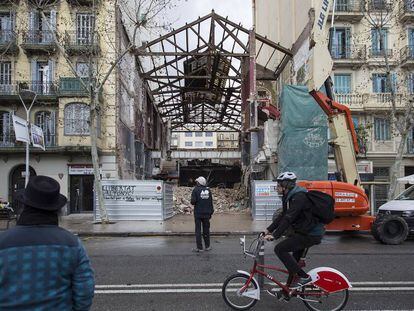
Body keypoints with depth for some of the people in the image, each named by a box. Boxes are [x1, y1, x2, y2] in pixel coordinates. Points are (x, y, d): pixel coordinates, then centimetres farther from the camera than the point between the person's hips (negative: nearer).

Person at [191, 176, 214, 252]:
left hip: (198, 213, -4)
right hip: (206, 213, 4)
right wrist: (211, 212, 12)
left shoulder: (196, 190, -9)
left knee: (198, 230, 2)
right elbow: (211, 202, 5)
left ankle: (199, 247, 4)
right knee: (206, 230, 13)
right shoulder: (208, 190, 3)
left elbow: (193, 201, -14)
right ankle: (207, 246, 20)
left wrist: (193, 202, 9)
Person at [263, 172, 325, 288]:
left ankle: (304, 277, -7)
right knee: (294, 259, 21)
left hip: (310, 234, -10)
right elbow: (282, 215, 14)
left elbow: (288, 218, -29)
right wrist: (269, 229, 11)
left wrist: (275, 235, -30)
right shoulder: (289, 196, 10)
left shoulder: (299, 197, -22)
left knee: (279, 249, -14)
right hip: (304, 231, 10)